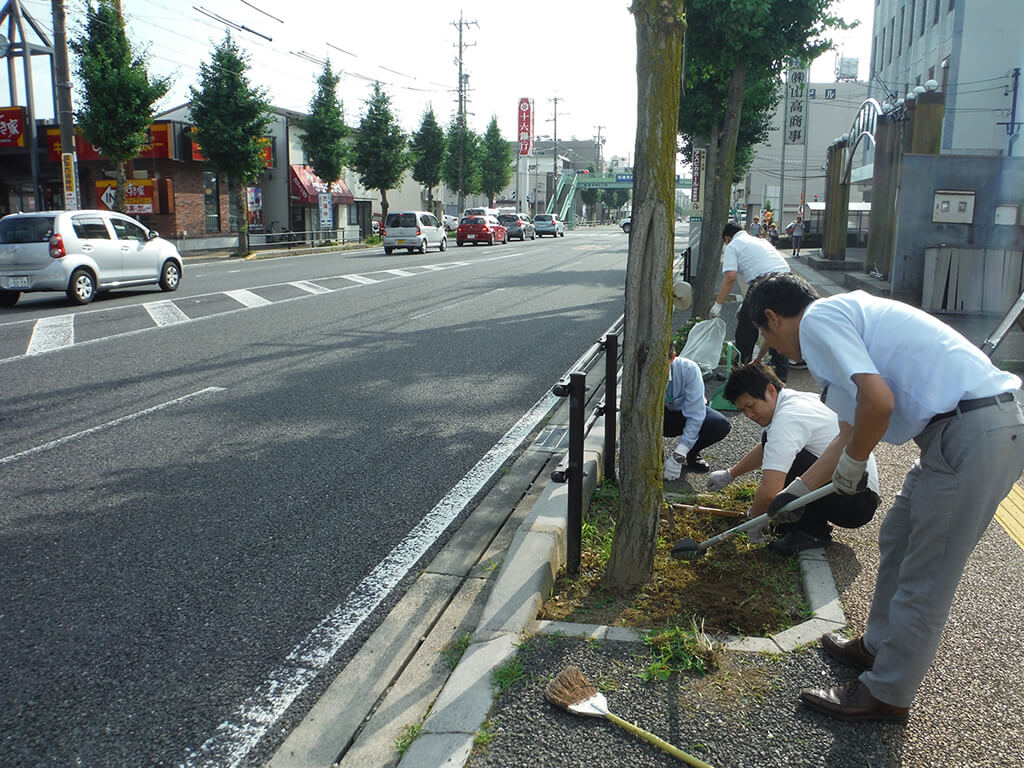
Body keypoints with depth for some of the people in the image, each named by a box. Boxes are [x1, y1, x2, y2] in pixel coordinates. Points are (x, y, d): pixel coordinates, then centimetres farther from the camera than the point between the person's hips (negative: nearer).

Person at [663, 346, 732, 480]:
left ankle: (691, 453, -1)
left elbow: (695, 417, -31)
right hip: (663, 415, 0)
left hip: (689, 411, 0)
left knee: (721, 425, -31)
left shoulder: (689, 370, -32)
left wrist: (677, 457, -35)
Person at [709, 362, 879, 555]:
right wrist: (730, 474, 33)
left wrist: (753, 518, -10)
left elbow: (770, 492, -30)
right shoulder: (795, 398, 7)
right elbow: (765, 448, 28)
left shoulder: (787, 418, -23)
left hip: (857, 502, -10)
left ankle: (811, 531, -10)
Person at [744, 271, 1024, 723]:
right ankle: (878, 646, 40)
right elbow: (850, 431, 31)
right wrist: (795, 492, 38)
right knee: (897, 539, 23)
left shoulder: (817, 319, -8)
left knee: (925, 580, 3)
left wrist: (851, 464, -3)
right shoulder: (845, 315, 23)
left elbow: (878, 401, -22)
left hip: (973, 438, -10)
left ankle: (886, 694, 18)